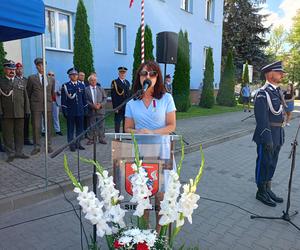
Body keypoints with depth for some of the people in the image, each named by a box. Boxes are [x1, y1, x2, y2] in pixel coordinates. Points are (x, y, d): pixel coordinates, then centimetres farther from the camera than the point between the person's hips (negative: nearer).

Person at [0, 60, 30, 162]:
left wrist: (27, 110, 4)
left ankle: (19, 152, 17)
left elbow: (25, 97, 10)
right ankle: (11, 153, 12)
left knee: (20, 133, 7)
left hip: (20, 113, 2)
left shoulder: (20, 82, 13)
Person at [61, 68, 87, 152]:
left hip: (80, 111, 4)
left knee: (80, 128, 8)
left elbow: (84, 99, 13)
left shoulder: (82, 85, 10)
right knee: (70, 129, 4)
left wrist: (85, 109, 8)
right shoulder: (65, 86, 0)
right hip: (70, 111, -3)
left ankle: (78, 144, 20)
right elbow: (63, 100, -3)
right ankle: (72, 145, 12)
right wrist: (64, 111, -8)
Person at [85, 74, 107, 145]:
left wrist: (100, 104, -9)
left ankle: (102, 139, 14)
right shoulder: (86, 89, 2)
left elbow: (105, 98, 7)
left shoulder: (101, 89, 13)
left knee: (101, 125, 6)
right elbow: (86, 100, -4)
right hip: (91, 110, -2)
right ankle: (91, 139, 13)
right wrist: (92, 105, -16)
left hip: (100, 110, 2)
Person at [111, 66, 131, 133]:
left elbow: (129, 95, 14)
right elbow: (113, 96, -9)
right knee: (117, 123, 0)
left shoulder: (127, 82, 14)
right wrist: (115, 107, -15)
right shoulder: (114, 82, -4)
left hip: (127, 107, 6)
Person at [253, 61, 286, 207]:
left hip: (277, 136, 9)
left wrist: (281, 135, 16)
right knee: (264, 164, 4)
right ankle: (261, 192, 18)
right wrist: (267, 139, -21)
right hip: (267, 136, -9)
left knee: (272, 163, 17)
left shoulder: (276, 91, 12)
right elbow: (262, 118, -21)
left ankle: (268, 189, 31)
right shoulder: (263, 93, -16)